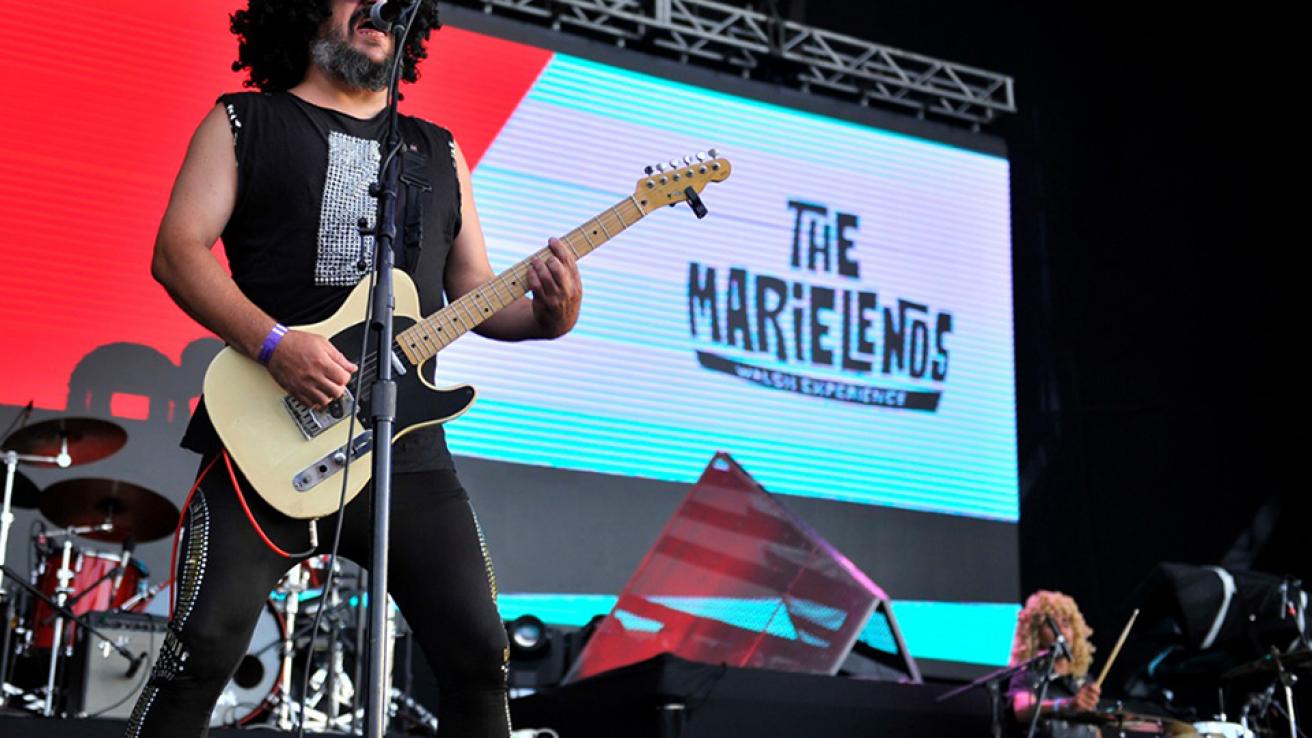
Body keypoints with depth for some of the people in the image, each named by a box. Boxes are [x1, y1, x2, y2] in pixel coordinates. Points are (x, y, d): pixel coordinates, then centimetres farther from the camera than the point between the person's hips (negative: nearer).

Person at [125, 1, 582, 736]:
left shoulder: (439, 151, 19)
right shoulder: (244, 122, 8)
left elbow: (476, 293, 17)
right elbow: (177, 251, -3)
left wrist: (546, 317, -5)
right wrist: (274, 343, -18)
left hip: (406, 444, 4)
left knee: (478, 653, 0)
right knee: (205, 648, -8)